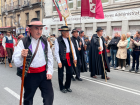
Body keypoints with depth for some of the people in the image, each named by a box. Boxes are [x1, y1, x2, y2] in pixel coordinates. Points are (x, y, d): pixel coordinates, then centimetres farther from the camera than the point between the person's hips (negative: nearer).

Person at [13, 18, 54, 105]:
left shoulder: (45, 42, 4)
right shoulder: (23, 42, -11)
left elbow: (50, 57, 10)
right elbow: (17, 62, -17)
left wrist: (49, 71, 1)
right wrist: (21, 56, -38)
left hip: (44, 73, 4)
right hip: (30, 75, -3)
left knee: (49, 96, 6)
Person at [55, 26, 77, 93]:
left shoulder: (69, 39, 9)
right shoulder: (58, 40, -10)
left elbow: (73, 49, 12)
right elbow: (56, 52, -12)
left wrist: (75, 58, 6)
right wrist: (59, 62, -16)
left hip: (69, 58, 6)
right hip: (62, 58, -6)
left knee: (69, 73, 12)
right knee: (61, 74, 7)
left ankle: (67, 86, 30)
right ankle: (62, 88, 23)